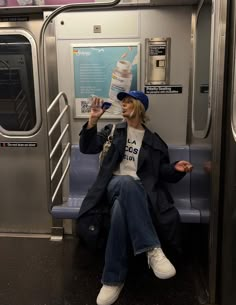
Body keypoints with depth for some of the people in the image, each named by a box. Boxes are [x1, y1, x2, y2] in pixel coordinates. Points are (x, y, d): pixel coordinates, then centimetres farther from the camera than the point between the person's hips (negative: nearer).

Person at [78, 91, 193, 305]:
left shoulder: (153, 141, 17)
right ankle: (152, 249, -42)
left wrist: (176, 169, -5)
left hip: (139, 191, 0)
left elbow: (161, 172, 17)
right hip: (115, 185, 0)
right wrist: (93, 120, -5)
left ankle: (114, 279, -33)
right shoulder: (114, 131, 19)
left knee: (120, 210, -39)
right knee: (126, 181, -40)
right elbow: (87, 148, 7)